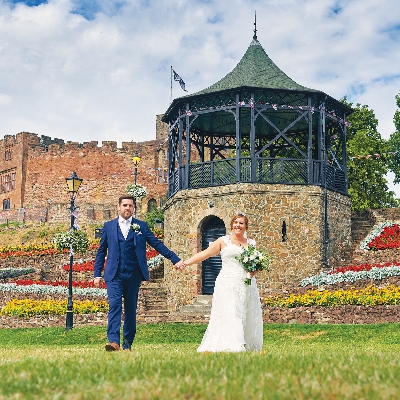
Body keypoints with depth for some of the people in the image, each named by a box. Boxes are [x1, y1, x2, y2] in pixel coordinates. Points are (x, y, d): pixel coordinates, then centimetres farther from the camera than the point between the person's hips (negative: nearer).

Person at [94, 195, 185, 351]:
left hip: (134, 274, 1)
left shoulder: (141, 226, 8)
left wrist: (176, 259, -5)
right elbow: (101, 251, 11)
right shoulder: (109, 226, 9)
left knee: (131, 309, 5)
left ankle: (127, 343, 13)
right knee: (114, 306, -15)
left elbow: (157, 244, 4)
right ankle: (113, 342, -23)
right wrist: (97, 274, 5)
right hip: (114, 274, -1)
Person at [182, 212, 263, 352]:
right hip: (228, 286, -4)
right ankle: (229, 346, -16)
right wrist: (185, 263, -5)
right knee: (228, 315, -13)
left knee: (248, 317, 0)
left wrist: (255, 270, 0)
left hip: (247, 286, 4)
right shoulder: (223, 241, 6)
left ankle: (247, 347, 7)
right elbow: (205, 254, 3)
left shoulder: (251, 244, 15)